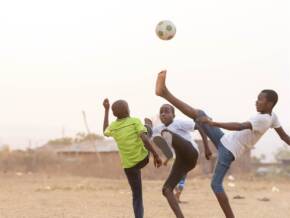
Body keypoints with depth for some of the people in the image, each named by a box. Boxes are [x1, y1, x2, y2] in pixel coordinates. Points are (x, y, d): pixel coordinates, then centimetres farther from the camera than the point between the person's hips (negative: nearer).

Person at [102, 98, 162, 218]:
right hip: (143, 158, -2)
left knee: (137, 196, 9)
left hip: (128, 165, 2)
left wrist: (106, 109, 27)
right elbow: (144, 138, -21)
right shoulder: (135, 121, -8)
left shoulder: (112, 127, 2)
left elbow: (105, 131, 26)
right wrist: (156, 156, -19)